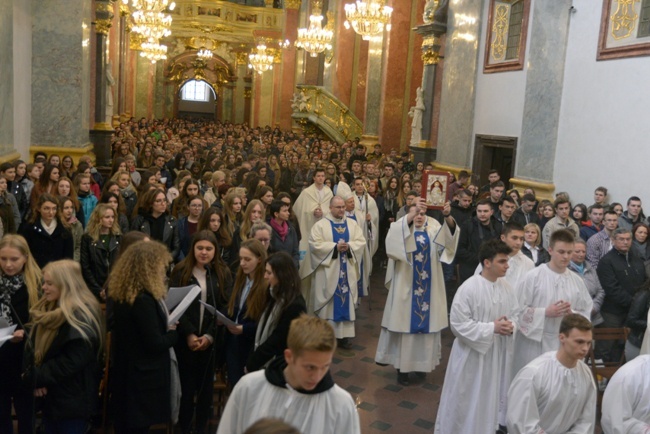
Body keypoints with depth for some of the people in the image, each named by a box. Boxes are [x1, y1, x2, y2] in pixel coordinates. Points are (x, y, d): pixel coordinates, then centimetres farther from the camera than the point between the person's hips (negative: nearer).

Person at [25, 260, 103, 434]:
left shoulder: (81, 317, -20)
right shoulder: (45, 310, 7)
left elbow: (71, 362, -23)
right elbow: (33, 346, 8)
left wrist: (35, 377, -16)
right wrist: (33, 373, -9)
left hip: (72, 400, -8)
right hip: (49, 396, 8)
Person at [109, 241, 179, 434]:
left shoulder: (123, 294, 3)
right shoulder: (143, 300, -26)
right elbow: (155, 344, -23)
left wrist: (166, 327, 3)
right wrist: (174, 332, -6)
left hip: (127, 372, 9)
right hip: (142, 377, -9)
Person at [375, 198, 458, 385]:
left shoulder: (433, 226, 4)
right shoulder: (401, 227, -4)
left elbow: (449, 232, -15)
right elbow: (396, 235, -29)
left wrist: (448, 216, -36)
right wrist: (412, 213, -41)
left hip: (429, 286, 3)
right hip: (406, 285, -3)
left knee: (426, 322, 11)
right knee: (405, 323, 2)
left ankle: (422, 362, 27)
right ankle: (402, 366, 12)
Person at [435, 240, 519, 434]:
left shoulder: (506, 286, -2)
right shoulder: (469, 288, -21)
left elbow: (515, 314, 9)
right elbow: (458, 324, -20)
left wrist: (511, 326, -14)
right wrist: (491, 328, -21)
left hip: (499, 352, 6)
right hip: (472, 354, -6)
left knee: (493, 396, 20)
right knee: (467, 399, 8)